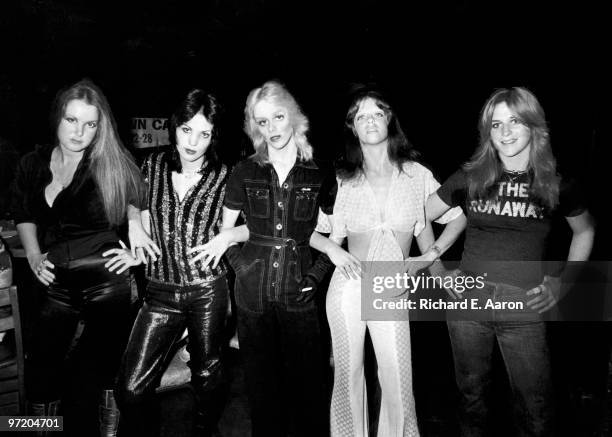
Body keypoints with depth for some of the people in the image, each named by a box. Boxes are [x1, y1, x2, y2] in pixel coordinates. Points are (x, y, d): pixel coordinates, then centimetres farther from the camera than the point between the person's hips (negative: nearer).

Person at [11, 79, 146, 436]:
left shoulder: (112, 165, -8)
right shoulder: (33, 164, 4)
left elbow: (139, 204, 4)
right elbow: (24, 216, 18)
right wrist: (34, 255, 4)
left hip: (107, 282, -4)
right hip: (56, 284, 4)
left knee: (96, 377, 8)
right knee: (41, 377, 10)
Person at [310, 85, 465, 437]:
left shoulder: (416, 174, 3)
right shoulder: (343, 180, 4)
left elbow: (459, 217, 9)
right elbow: (312, 228, 9)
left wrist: (431, 255, 0)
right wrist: (333, 249, -9)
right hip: (348, 285, 1)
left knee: (396, 378, 0)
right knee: (348, 371, 12)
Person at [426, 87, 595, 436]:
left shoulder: (555, 184, 2)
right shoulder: (471, 177, 2)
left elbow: (585, 230, 17)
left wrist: (562, 283, 7)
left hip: (524, 305, -1)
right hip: (467, 299, 1)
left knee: (536, 409, 4)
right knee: (472, 392, 15)